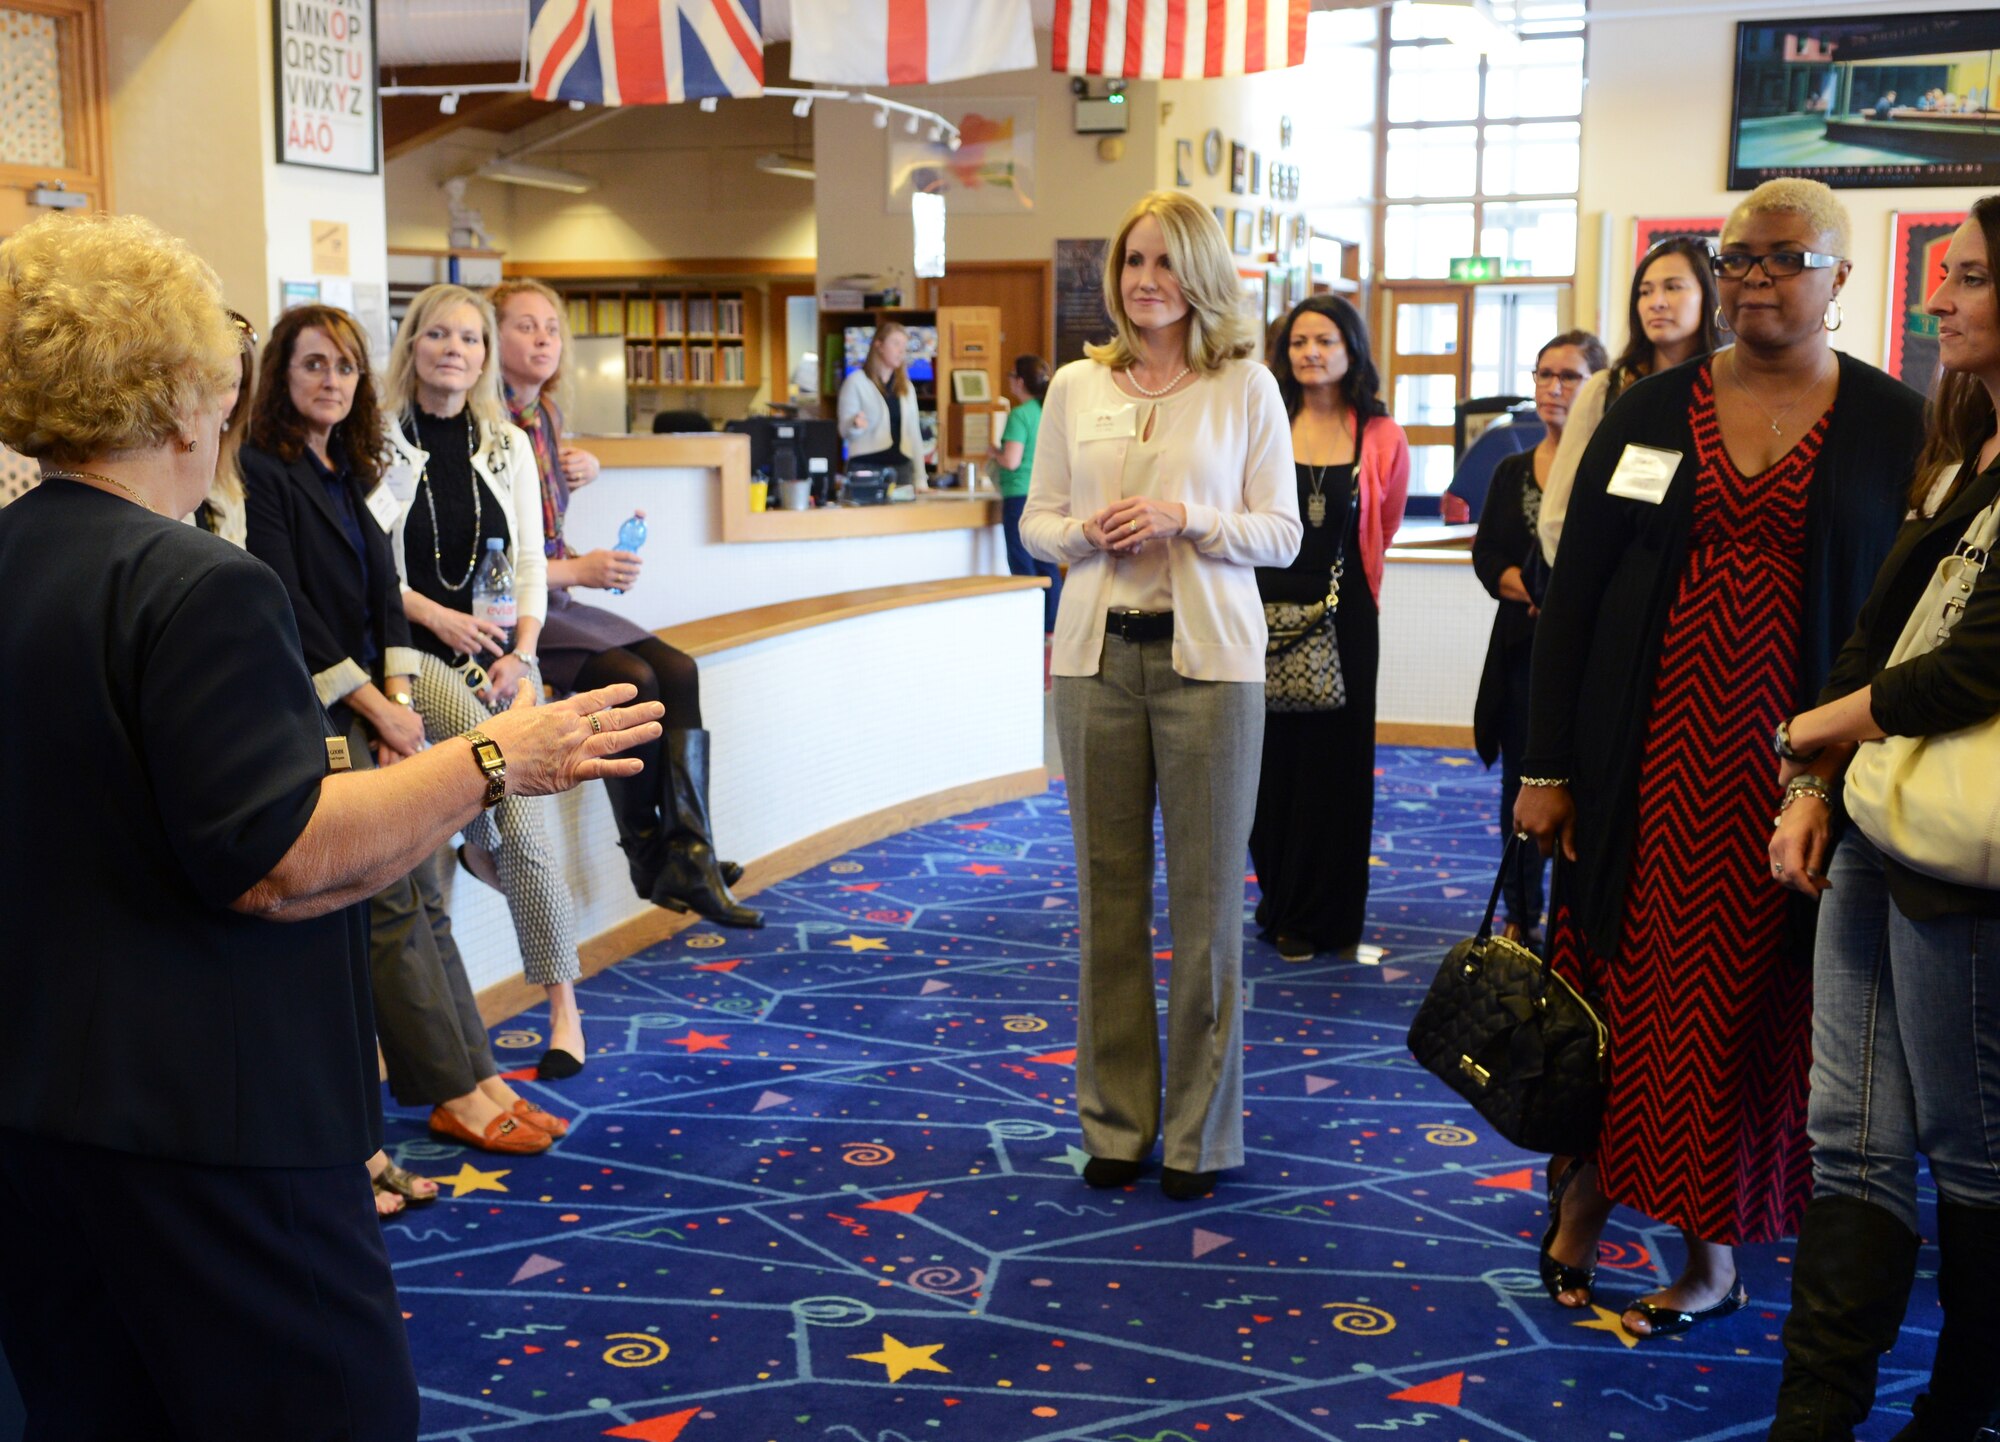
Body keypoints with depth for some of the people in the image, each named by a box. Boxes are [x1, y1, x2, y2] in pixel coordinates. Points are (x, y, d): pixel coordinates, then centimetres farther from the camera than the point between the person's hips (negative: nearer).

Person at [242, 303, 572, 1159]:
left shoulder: (352, 474, 16)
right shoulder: (261, 473, -7)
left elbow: (384, 591, 12)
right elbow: (288, 608, -13)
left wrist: (399, 698, -1)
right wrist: (374, 706, -11)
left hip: (377, 703, 7)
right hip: (316, 715, -7)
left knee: (420, 896, 6)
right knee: (388, 905, -5)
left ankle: (477, 1078, 9)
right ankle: (457, 1094, 2)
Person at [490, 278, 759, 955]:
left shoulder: (544, 415, 12)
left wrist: (581, 466, 13)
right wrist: (578, 570, -17)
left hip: (555, 595, 8)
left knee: (677, 670, -11)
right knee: (631, 681, -24)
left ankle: (688, 857, -18)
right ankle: (650, 859, -9)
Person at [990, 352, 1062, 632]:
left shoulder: (1020, 415, -14)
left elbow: (1012, 461, -20)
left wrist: (995, 452, 1)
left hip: (1021, 496, -7)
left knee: (1022, 566, -1)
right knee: (1048, 565, 12)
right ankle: (1051, 629, 16)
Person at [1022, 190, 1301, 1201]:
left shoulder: (1246, 388, 2)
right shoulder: (1076, 386, 10)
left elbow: (1282, 533, 0)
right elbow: (1036, 519, 11)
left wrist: (1184, 521, -16)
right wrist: (1085, 532, -10)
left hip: (1207, 655, -2)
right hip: (1097, 653, 3)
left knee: (1205, 893, 3)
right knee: (1110, 889, 8)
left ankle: (1199, 1129, 16)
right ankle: (1116, 1118, 20)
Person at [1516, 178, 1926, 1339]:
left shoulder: (1895, 427, 0)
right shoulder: (1651, 412, 5)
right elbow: (1574, 590, 4)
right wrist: (1547, 766, 0)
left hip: (1789, 770, -1)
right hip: (1647, 762, 1)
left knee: (1748, 1006, 6)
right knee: (1621, 978, 5)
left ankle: (1716, 1252, 20)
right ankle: (1585, 1188, 24)